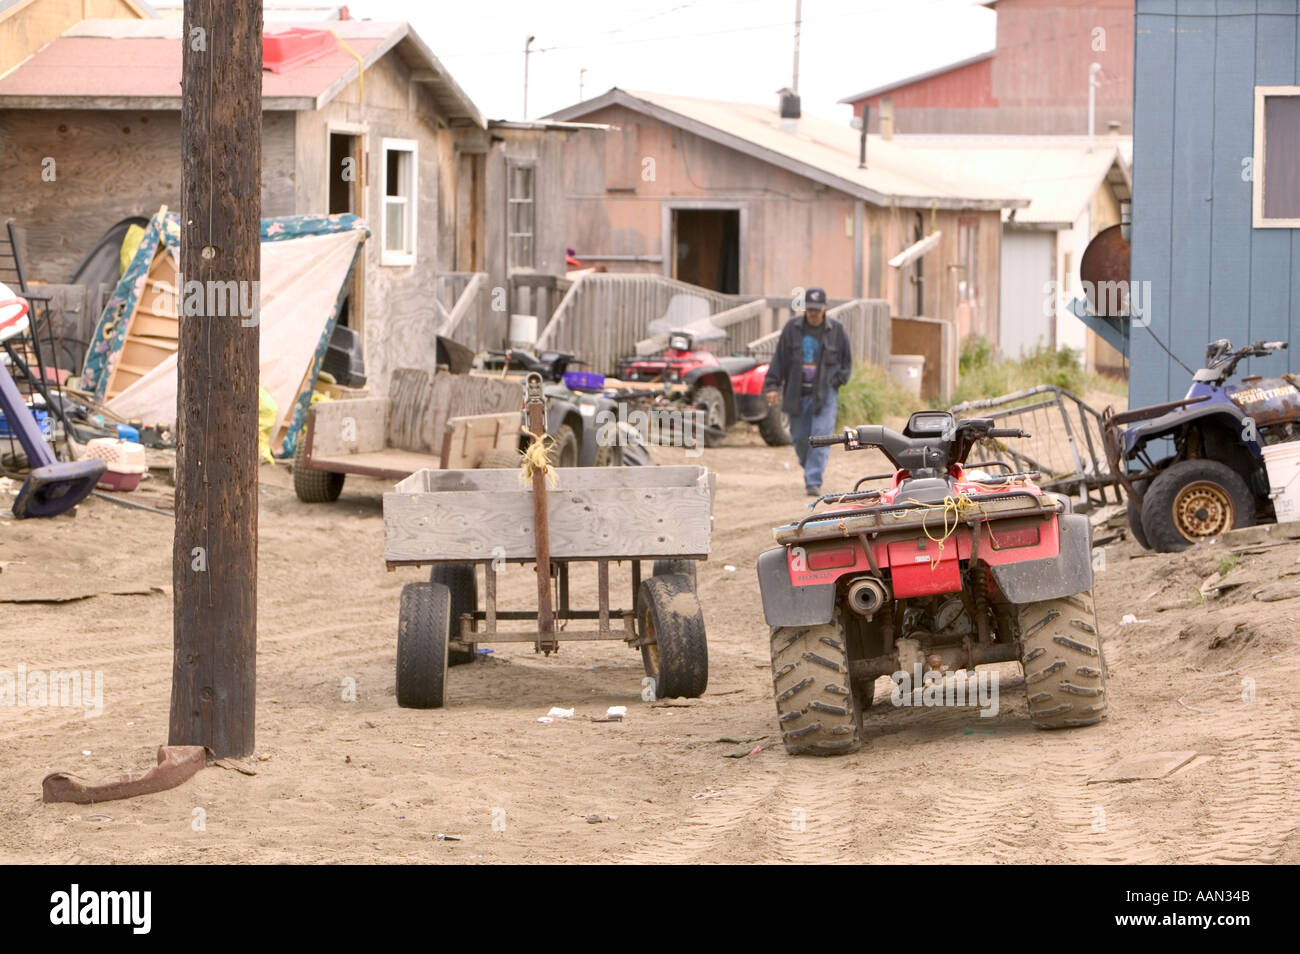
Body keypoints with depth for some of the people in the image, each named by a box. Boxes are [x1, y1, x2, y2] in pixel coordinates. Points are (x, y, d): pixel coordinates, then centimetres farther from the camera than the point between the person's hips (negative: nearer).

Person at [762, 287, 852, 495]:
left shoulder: (837, 330, 1)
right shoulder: (792, 328, 1)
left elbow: (847, 361, 11)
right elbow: (779, 359, 3)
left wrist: (837, 380, -3)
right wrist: (772, 386, -4)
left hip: (825, 393, -2)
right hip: (797, 392, 2)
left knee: (820, 437, -12)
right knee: (799, 437, 8)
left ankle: (814, 482, -13)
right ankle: (810, 468, 35)